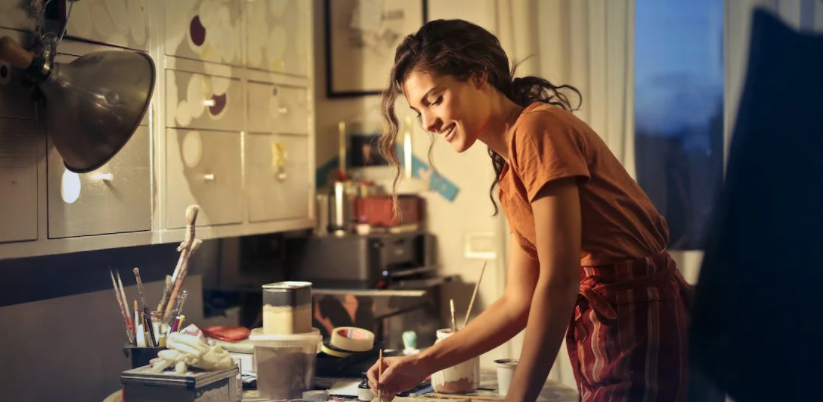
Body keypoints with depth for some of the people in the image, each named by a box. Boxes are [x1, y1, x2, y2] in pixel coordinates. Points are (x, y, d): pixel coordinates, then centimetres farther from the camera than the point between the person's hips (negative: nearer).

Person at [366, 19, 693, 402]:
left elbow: (558, 282, -19)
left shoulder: (538, 128, -13)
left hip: (639, 326, -9)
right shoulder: (511, 174, 14)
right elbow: (519, 300, 15)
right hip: (603, 329, 9)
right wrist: (422, 364, 11)